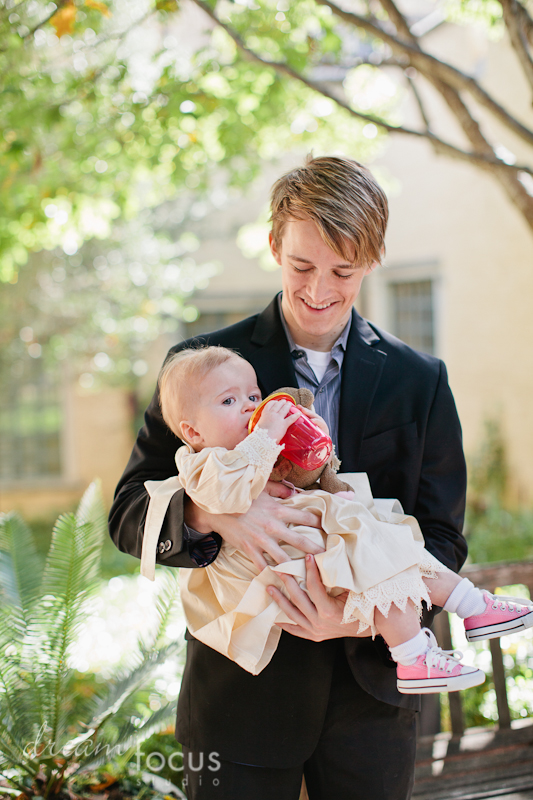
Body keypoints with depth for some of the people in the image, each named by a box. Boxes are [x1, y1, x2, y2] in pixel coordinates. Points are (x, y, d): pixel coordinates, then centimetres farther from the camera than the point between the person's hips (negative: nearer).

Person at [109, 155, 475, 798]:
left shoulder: (420, 382, 2)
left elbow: (440, 539, 1)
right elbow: (129, 512, -2)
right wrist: (213, 514, -25)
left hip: (369, 690, 1)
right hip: (240, 690, -1)